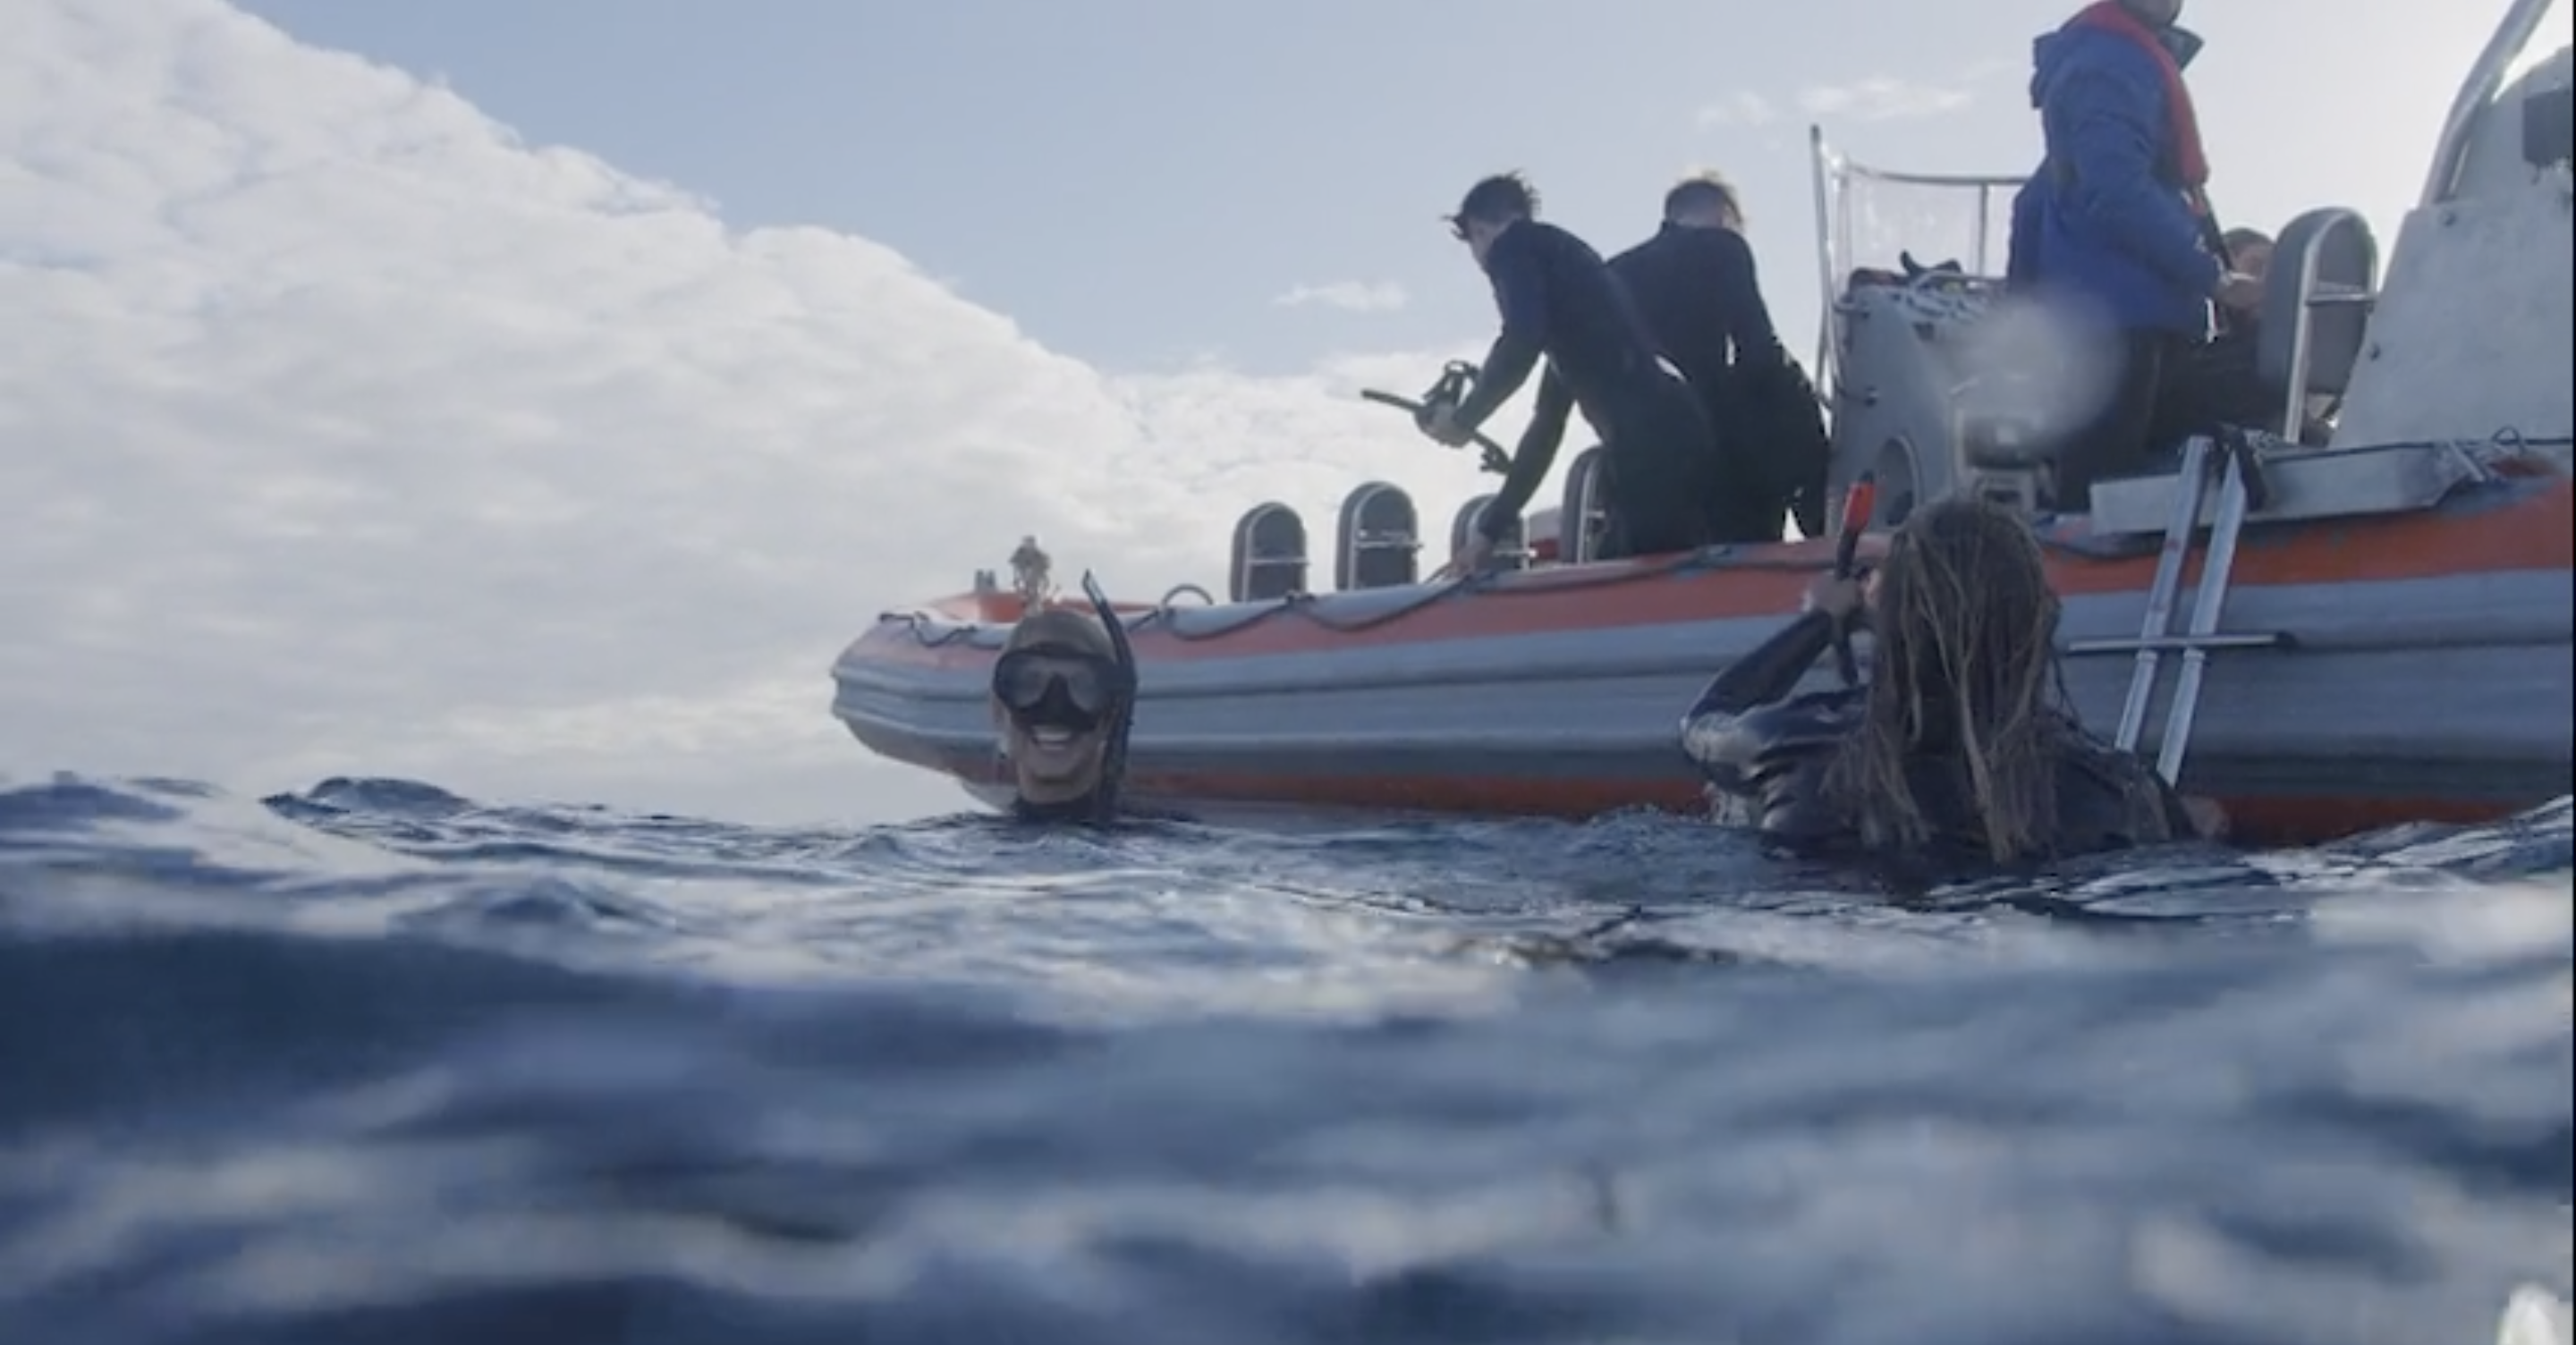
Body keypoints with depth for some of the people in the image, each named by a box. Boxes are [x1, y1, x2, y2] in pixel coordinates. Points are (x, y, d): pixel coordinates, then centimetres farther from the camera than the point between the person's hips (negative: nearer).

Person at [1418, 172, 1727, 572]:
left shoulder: (1514, 244, 6)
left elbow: (1521, 344, -15)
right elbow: (1548, 423, 35)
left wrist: (1462, 419, 3)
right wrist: (1489, 530, 37)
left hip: (1653, 444, -9)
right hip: (1674, 439, 9)